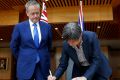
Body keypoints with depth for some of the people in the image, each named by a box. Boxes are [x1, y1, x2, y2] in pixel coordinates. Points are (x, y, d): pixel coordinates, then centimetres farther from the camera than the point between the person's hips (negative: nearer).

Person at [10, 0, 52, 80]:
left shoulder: (47, 26, 4)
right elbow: (14, 46, 7)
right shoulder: (19, 27, -1)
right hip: (25, 66, -1)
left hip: (43, 66, 2)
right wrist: (22, 59, 9)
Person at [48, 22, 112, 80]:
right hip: (80, 71, 2)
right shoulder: (66, 45, -18)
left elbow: (96, 60, -26)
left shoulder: (91, 37, -26)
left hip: (98, 70, -2)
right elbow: (62, 65, -9)